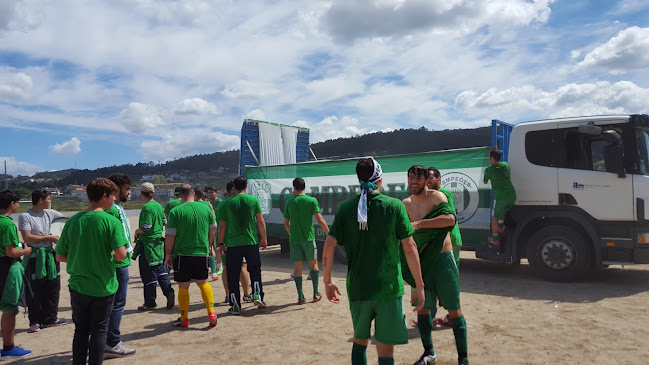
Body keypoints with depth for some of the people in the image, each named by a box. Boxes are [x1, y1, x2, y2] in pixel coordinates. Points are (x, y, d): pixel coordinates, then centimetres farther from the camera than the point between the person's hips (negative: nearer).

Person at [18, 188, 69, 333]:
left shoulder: (49, 213, 7)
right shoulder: (25, 216, -10)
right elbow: (27, 238, -17)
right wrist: (48, 237, -12)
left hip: (49, 255, 6)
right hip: (35, 258, -6)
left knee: (53, 288, 11)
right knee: (35, 292, 2)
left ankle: (50, 318, 23)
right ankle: (35, 321, 15)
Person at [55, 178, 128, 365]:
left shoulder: (72, 221, -2)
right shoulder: (111, 221, -15)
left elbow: (60, 257, 3)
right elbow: (121, 254, -22)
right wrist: (111, 256, 0)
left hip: (78, 286, 4)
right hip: (103, 287, -4)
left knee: (81, 330, 18)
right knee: (99, 330, 11)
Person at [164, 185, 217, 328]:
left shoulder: (175, 211, -9)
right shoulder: (205, 208, 1)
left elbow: (170, 236, -8)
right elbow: (213, 230, 11)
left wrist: (168, 254, 5)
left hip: (182, 254, -3)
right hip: (202, 253, 3)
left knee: (183, 287, 10)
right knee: (203, 283, 19)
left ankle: (184, 319, 20)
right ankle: (211, 313, 9)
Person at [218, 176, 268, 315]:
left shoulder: (227, 203, 0)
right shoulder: (254, 200, -1)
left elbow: (222, 226, 1)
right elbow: (261, 222, 0)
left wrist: (221, 243, 12)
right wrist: (264, 238, 11)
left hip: (232, 244, 0)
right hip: (251, 242, 0)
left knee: (233, 276, 9)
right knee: (255, 270, 18)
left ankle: (235, 306, 11)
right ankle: (257, 295, 4)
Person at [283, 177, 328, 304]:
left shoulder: (289, 202, 2)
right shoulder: (312, 200, -5)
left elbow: (286, 223, 8)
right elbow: (320, 220, -10)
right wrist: (329, 234, -2)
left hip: (294, 239, 1)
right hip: (309, 238, -1)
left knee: (298, 267, 5)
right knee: (313, 264, 14)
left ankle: (300, 296, 4)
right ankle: (316, 294, 15)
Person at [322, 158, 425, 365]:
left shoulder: (346, 208, 1)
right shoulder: (394, 206, -5)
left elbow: (329, 246, -4)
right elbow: (409, 248, -8)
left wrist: (327, 281, 8)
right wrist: (420, 286, -1)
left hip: (357, 287, 3)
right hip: (389, 287, -2)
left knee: (359, 341, 22)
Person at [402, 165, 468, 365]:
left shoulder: (436, 196, -10)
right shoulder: (406, 204, 7)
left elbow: (450, 218, -29)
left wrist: (419, 224, -31)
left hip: (442, 259, -5)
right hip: (421, 262, 5)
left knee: (454, 310, 2)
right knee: (422, 309, 12)